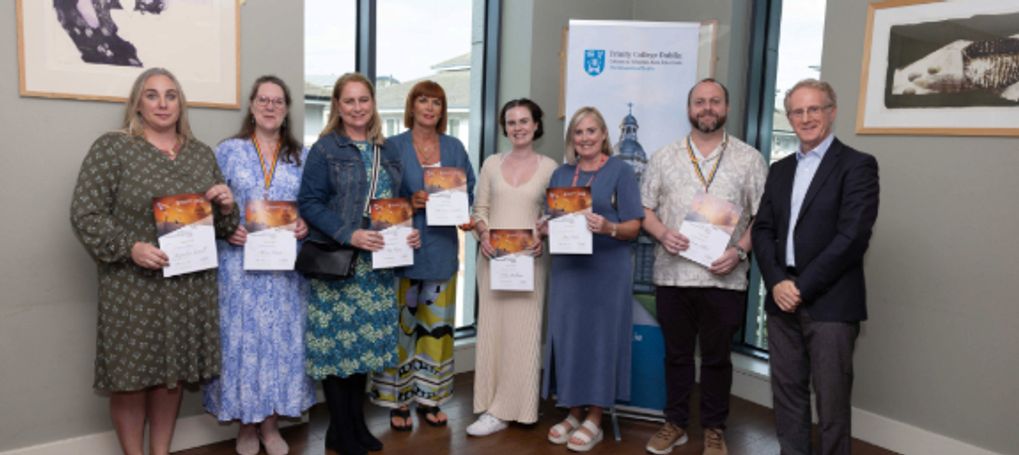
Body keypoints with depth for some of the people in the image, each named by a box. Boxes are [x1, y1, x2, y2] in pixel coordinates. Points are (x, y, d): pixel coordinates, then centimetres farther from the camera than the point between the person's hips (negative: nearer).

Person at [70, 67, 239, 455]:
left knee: (175, 371, 11)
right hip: (134, 286, -4)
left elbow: (222, 223, 17)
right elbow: (85, 214, -7)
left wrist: (227, 206, -6)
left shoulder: (201, 153, 11)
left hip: (191, 286, 4)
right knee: (131, 373, 3)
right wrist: (129, 248, -20)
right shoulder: (112, 147, -3)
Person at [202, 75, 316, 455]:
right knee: (243, 337, 2)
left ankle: (270, 424, 20)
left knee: (282, 337, 6)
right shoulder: (227, 151, 4)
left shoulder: (302, 157, 10)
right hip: (240, 263, -2)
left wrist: (306, 226, -10)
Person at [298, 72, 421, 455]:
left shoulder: (388, 150, 13)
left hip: (377, 262, 5)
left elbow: (398, 201, 17)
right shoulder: (324, 149, -4)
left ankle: (357, 423, 24)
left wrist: (410, 231, -2)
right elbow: (309, 203, -10)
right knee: (337, 341, -1)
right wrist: (348, 234, -22)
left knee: (367, 339, 10)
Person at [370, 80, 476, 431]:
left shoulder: (454, 148, 11)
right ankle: (397, 399, 13)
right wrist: (410, 202, -18)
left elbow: (469, 191, 11)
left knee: (437, 323, 8)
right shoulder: (393, 147, 0)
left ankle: (429, 396, 21)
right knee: (400, 324, 1)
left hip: (442, 248, 3)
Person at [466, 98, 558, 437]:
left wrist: (543, 238, -14)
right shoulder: (491, 163, 9)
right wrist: (483, 234, -9)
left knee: (523, 330, -1)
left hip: (528, 258, -2)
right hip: (492, 256, 2)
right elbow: (479, 209, 9)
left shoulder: (549, 166, 2)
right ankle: (497, 407, 15)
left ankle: (502, 410, 8)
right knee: (492, 327, 5)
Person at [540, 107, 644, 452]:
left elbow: (633, 227, -6)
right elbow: (551, 222, 16)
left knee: (599, 336, 1)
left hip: (606, 269, -4)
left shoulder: (621, 171, -1)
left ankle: (594, 420, 13)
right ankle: (573, 412, 21)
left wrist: (609, 227, -25)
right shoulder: (560, 174, 13)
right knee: (567, 334, 6)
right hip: (566, 267, 5)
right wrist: (544, 229, -6)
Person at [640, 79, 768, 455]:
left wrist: (740, 250, -13)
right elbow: (645, 209, 8)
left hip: (724, 278, -1)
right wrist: (663, 233, -11)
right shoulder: (664, 158, 7)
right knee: (676, 354, 12)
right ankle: (675, 423, 27)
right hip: (672, 275, 2)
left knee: (717, 357, 10)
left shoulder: (749, 159, 3)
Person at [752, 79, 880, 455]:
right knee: (787, 393, 12)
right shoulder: (780, 169, 15)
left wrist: (803, 287, -14)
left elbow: (852, 236, -13)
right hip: (782, 299, 5)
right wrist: (777, 282, -7)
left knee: (831, 400, 2)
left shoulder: (857, 165, -4)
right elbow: (762, 230, 9)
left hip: (830, 302, -5)